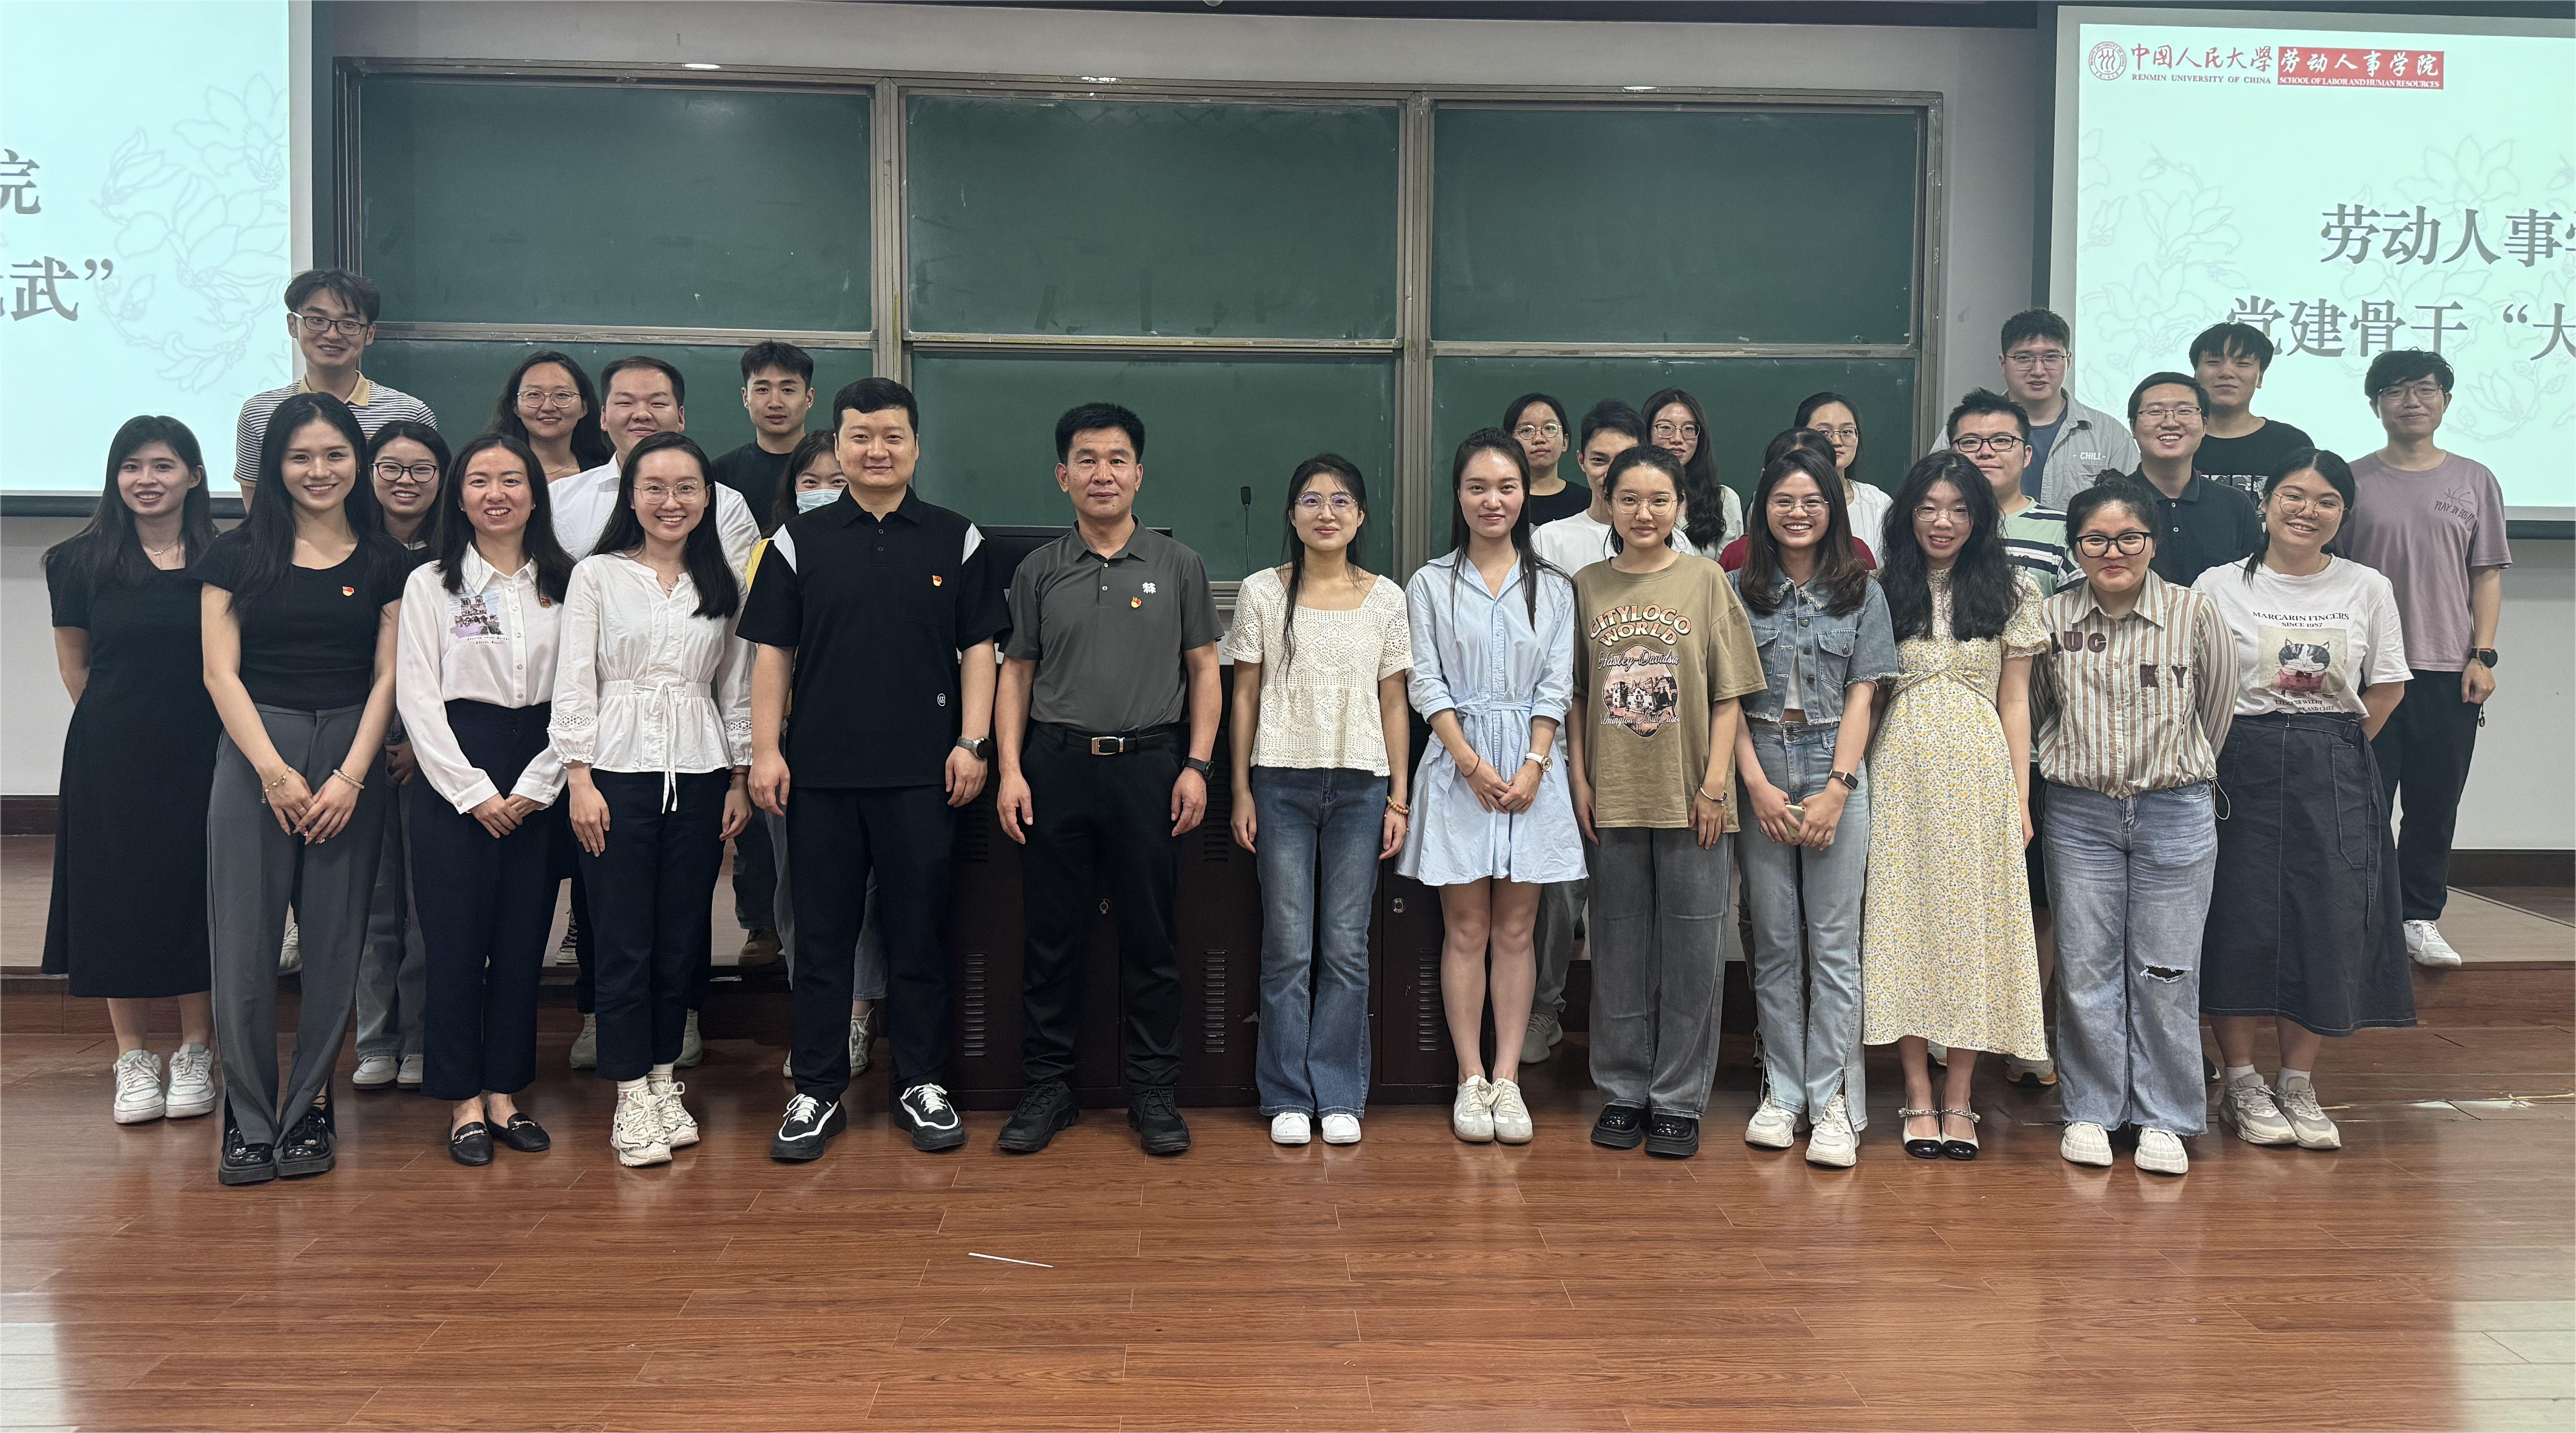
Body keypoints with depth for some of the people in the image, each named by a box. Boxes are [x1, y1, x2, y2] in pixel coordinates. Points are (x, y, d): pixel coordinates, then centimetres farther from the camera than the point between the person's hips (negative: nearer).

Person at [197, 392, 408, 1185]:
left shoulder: (384, 562, 7)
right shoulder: (237, 554, 5)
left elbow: (387, 676, 3)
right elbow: (221, 673, 1)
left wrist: (350, 777, -7)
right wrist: (274, 772, -9)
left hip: (352, 757, 1)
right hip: (253, 755, 0)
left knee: (334, 942, 3)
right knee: (245, 942, -3)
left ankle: (308, 1110, 15)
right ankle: (249, 1120, 9)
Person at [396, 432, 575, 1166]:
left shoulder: (565, 583, 6)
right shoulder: (430, 583, 3)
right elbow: (418, 696, -3)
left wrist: (537, 785, -6)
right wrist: (475, 791, -10)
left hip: (539, 782, 2)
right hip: (454, 776, -2)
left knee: (524, 938, 6)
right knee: (455, 940, 0)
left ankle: (504, 1092, 18)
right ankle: (464, 1101, 11)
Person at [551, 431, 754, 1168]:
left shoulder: (723, 584, 10)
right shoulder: (596, 575, 2)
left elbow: (737, 688, 12)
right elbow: (573, 683, -2)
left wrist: (740, 780, 7)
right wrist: (580, 780, -8)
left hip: (699, 774, 3)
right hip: (619, 770, -3)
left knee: (681, 937, 8)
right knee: (623, 939, -1)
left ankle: (664, 1084, 21)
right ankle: (631, 1099, 7)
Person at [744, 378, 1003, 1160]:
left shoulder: (956, 540, 6)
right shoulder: (799, 542, 6)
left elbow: (978, 649, 5)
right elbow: (772, 653, 6)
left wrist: (972, 743, -4)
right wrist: (766, 750, -2)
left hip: (922, 772, 0)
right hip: (821, 771, 1)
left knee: (920, 932, 7)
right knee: (823, 935, 7)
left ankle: (922, 1084, 20)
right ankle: (817, 1092, 17)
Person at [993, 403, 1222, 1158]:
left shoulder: (1178, 565, 7)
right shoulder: (1039, 571, 8)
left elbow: (1204, 671, 7)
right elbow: (1016, 674, 9)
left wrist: (1197, 765, -3)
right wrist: (1010, 769, -1)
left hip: (1148, 764, -1)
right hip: (1056, 765, 1)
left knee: (1151, 935, 5)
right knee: (1052, 934, 6)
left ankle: (1154, 1093, 15)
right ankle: (1046, 1087, 17)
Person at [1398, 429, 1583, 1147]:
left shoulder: (1552, 588, 9)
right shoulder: (1431, 584, 4)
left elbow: (1556, 686, 4)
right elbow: (1426, 684, -2)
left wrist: (1533, 766, -9)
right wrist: (1474, 765, -11)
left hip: (1531, 769, 1)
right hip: (1458, 767, -1)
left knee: (1516, 930, 4)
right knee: (1466, 929, 1)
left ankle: (1508, 1079, 10)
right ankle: (1471, 1080, 8)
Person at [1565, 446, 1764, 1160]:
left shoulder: (1706, 579, 1)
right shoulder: (1587, 586, 7)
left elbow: (1729, 695, 0)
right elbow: (1574, 694, 10)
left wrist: (1715, 785, -6)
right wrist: (1580, 778, 1)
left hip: (1691, 798, -2)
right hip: (1614, 798, 2)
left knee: (1693, 947, 3)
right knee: (1620, 948, 9)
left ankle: (1678, 1101, 14)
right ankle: (1623, 1093, 21)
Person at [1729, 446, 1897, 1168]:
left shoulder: (1862, 593, 7)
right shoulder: (1739, 591, 7)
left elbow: (1863, 696, 2)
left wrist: (1837, 789, -7)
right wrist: (1758, 784, -7)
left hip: (1837, 777, -1)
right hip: (1761, 778, 1)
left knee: (1834, 943, -2)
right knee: (1775, 941, 5)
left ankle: (1834, 1103, 3)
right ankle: (1782, 1092, 13)